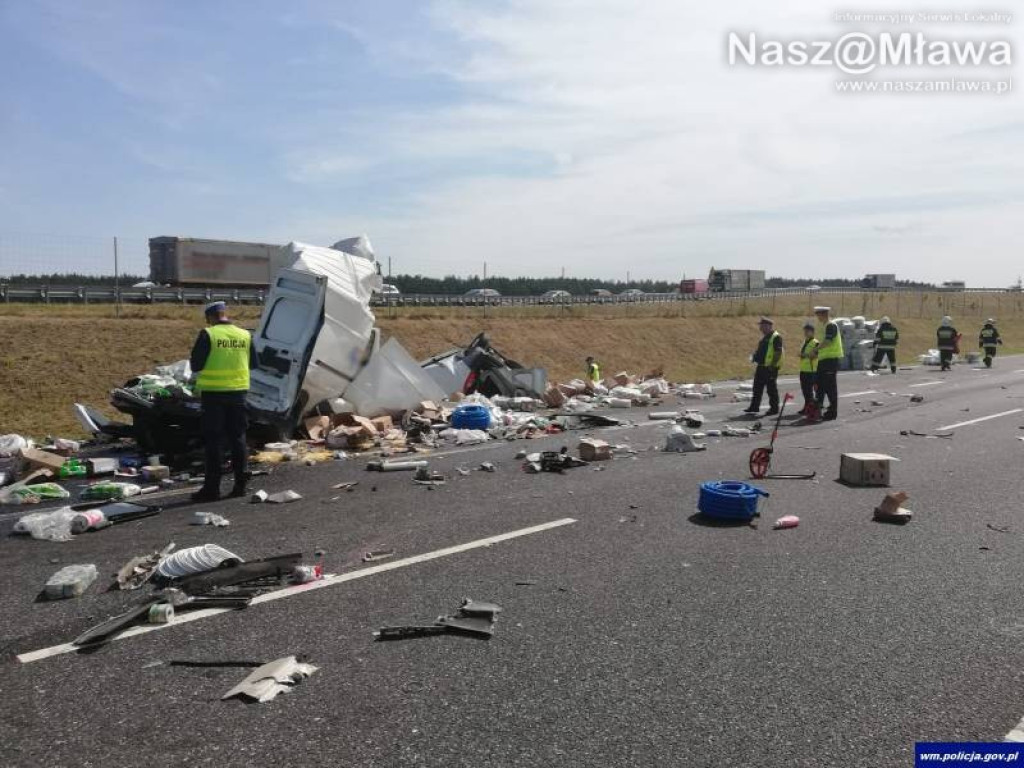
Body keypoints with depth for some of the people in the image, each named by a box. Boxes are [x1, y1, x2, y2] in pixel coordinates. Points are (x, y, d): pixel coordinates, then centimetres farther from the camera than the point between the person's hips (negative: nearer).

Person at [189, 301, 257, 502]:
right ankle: (240, 483, 15)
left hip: (214, 392, -4)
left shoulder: (208, 335, -10)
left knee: (214, 440, 2)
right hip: (238, 391, 4)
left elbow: (196, 364, -8)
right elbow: (253, 364, 12)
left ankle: (212, 487, 4)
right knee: (237, 437, 12)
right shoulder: (245, 335, 3)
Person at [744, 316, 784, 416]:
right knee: (757, 387, 12)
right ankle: (754, 406, 20)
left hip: (770, 368, -10)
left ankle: (774, 408, 7)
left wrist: (773, 365, -23)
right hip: (761, 366, 10)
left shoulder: (776, 337, -13)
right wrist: (755, 356, 10)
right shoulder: (765, 337, 17)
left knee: (771, 388, -2)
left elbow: (778, 352, -19)